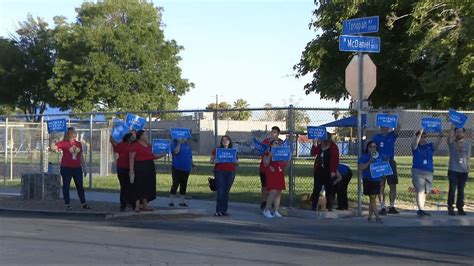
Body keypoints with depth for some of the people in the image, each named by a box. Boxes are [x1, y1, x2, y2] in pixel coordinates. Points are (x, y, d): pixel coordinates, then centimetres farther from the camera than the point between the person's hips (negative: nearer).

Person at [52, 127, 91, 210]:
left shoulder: (78, 144, 9)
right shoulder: (64, 143, -6)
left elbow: (81, 157, 14)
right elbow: (53, 147, -11)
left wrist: (84, 168, 14)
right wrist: (57, 149, -30)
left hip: (77, 168, 5)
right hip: (66, 168, -5)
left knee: (80, 186, 9)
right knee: (66, 186, 2)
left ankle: (83, 203, 17)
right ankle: (68, 204, 9)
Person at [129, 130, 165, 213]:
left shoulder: (149, 145, 15)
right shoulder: (135, 145, -9)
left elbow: (152, 156, 23)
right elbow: (131, 158, -13)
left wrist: (161, 155, 8)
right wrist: (131, 170, -19)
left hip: (149, 168, 8)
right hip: (139, 168, -8)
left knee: (147, 186, 10)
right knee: (139, 186, -5)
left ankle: (145, 205, 18)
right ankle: (137, 205, -1)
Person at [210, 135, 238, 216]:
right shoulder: (216, 150, 8)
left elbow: (237, 163, 17)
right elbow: (211, 160, 10)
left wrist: (236, 161, -5)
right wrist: (214, 161, -12)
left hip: (230, 172, 2)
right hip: (219, 172, -2)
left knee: (226, 191, 3)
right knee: (220, 191, -9)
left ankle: (224, 210, 9)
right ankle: (219, 210, -6)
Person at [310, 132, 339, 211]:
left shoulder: (333, 147, -5)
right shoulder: (319, 146, 11)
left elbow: (335, 159, -9)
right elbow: (313, 153, 3)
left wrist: (333, 171, -15)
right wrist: (314, 145, -9)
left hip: (328, 172, -4)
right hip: (319, 171, 4)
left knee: (329, 190, 2)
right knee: (316, 189, 5)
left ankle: (329, 207, 9)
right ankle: (313, 206, 9)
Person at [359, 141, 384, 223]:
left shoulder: (380, 156, 9)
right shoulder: (364, 157, -4)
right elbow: (361, 167, -11)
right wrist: (369, 162, -21)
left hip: (377, 180, 5)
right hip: (368, 180, -5)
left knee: (373, 198, 11)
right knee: (372, 198, -6)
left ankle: (370, 216, 19)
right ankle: (377, 217, -6)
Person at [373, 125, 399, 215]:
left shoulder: (392, 135, 6)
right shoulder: (376, 137, 2)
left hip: (391, 162, 2)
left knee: (393, 186, 4)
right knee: (381, 186, -1)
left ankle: (392, 207, 13)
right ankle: (382, 207, 3)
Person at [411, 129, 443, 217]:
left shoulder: (429, 146, 9)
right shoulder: (415, 147, 1)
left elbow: (437, 144, -8)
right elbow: (415, 142, -20)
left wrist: (440, 137, -27)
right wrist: (420, 133, -31)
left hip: (429, 172, 5)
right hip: (418, 172, -5)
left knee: (425, 193, 11)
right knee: (420, 191, -13)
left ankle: (421, 210, 21)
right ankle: (421, 209, -16)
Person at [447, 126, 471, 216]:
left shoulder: (467, 144, 9)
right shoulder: (452, 142, 1)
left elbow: (468, 158, 11)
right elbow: (449, 135, -22)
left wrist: (468, 169, 7)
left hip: (463, 171, 2)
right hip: (453, 170, -2)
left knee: (461, 190, 7)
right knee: (452, 189, -3)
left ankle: (460, 208, 14)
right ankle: (450, 208, 4)